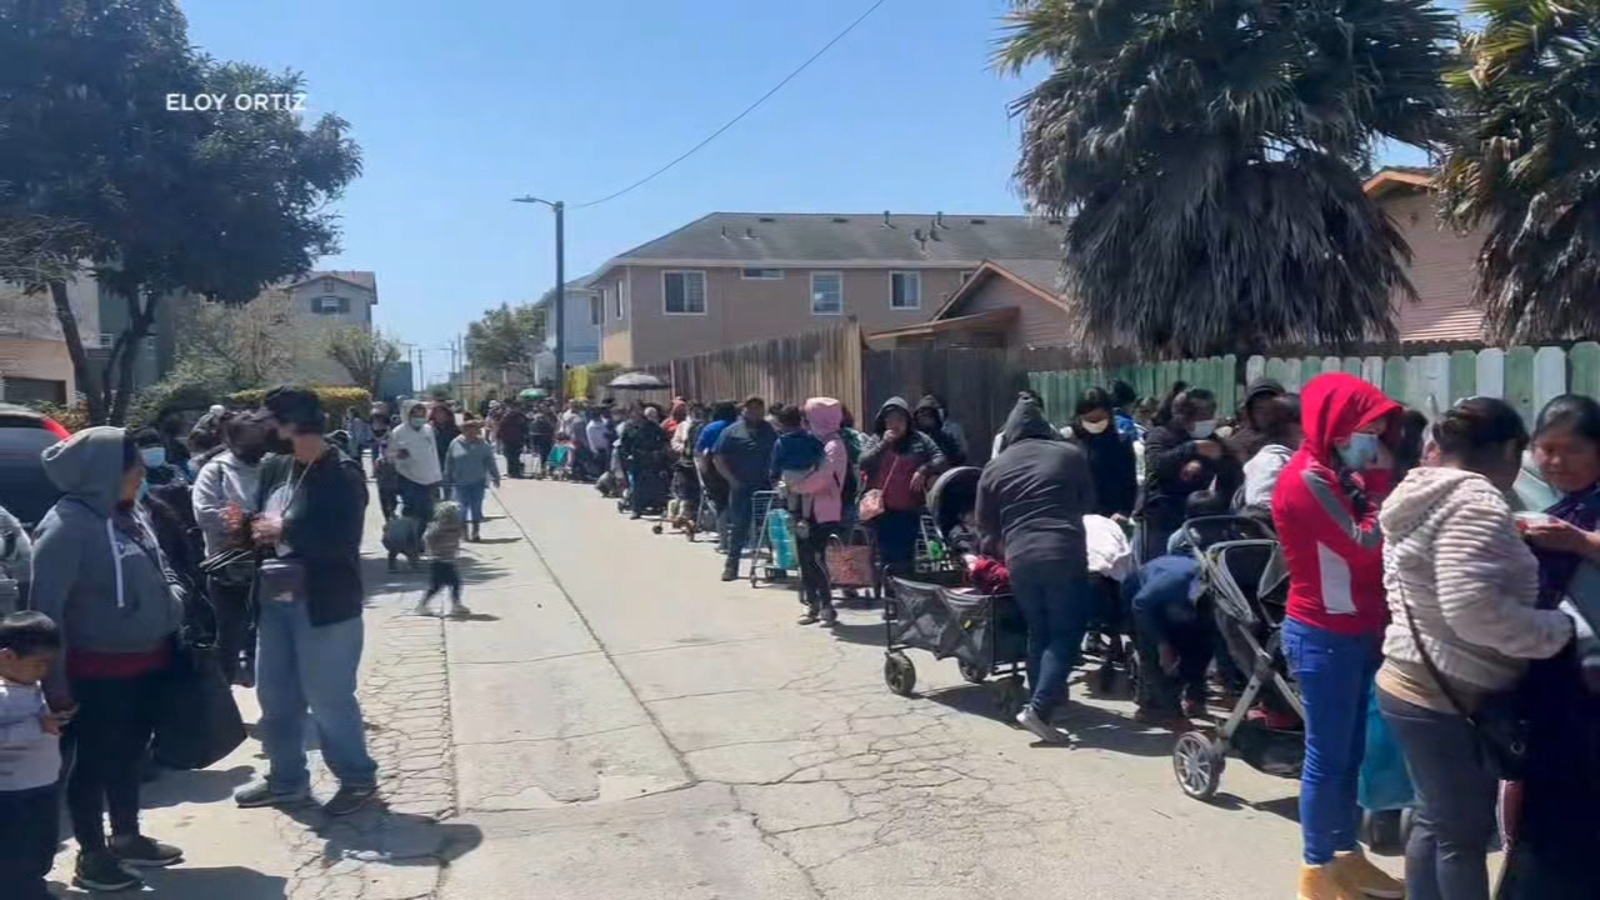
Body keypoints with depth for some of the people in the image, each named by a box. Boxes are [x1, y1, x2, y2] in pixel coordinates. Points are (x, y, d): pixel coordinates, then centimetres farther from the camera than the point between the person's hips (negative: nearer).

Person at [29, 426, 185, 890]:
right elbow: (47, 606, -19)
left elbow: (157, 571, 19)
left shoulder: (130, 513, 4)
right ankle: (92, 855, 25)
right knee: (96, 762, 8)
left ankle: (127, 837, 38)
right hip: (99, 669, -8)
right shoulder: (68, 525, -20)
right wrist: (55, 679, -17)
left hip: (147, 660, 8)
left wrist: (172, 600, 3)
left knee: (130, 753, 21)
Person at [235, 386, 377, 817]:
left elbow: (341, 541, -23)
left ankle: (358, 778, 20)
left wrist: (284, 530, -17)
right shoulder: (275, 467, 8)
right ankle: (286, 780, 34)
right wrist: (251, 528, -5)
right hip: (276, 600, 8)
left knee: (329, 699, 1)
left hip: (325, 605, -8)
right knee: (275, 695, 17)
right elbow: (263, 523, 17)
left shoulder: (342, 474, -14)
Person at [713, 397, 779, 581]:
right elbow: (717, 458, 0)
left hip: (766, 487, 2)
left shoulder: (771, 431, 8)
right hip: (741, 487, -2)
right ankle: (731, 564, 12)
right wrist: (731, 479, -7)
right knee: (738, 525, 3)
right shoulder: (732, 432, 1)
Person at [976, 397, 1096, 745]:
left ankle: (1041, 704, 18)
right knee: (1066, 633, 1)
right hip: (1065, 556, -3)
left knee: (1038, 634, 16)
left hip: (1020, 560, 3)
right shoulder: (1070, 453, 8)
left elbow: (986, 526, 18)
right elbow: (1088, 503, 20)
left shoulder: (995, 467, 13)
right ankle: (1039, 707, -10)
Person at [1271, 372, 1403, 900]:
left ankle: (1346, 856, 27)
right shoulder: (1308, 479, -17)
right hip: (1324, 636, -9)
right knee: (1327, 756, 0)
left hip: (1357, 631, 9)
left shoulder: (1341, 476, 13)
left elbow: (1371, 543, 10)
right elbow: (1364, 546, -20)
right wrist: (1382, 485, -13)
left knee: (1354, 752, 15)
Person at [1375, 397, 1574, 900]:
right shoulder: (1476, 502, -18)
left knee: (1438, 821, 19)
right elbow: (1471, 607, -29)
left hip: (1412, 684, 9)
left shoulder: (1420, 496, 12)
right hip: (1445, 697, -9)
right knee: (1466, 832, 4)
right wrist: (1556, 630, -15)